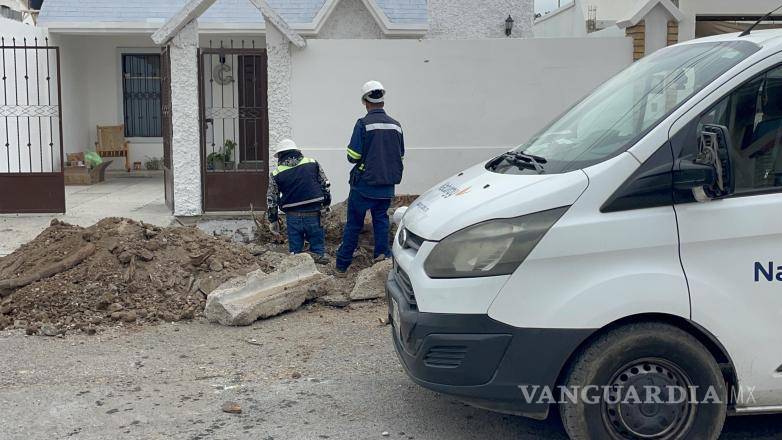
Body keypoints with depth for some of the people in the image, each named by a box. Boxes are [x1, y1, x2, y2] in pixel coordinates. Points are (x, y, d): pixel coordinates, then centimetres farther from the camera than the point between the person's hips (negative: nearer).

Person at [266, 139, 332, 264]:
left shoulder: (276, 174, 4)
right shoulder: (313, 164, 6)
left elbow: (271, 200, 6)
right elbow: (325, 185, 8)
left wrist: (273, 220, 16)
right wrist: (326, 203, 20)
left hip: (292, 217, 0)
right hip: (313, 214, 0)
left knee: (295, 251, 10)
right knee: (318, 246, 9)